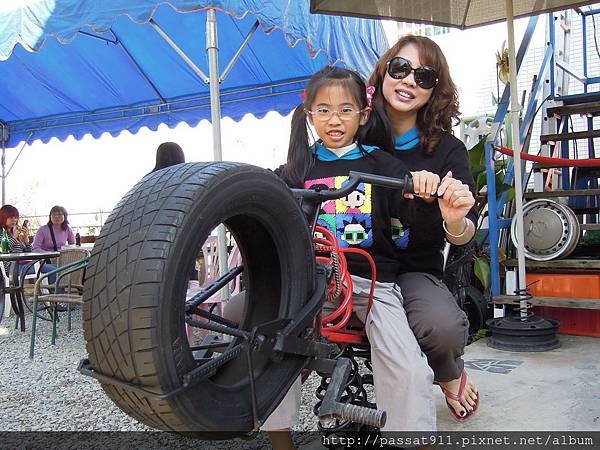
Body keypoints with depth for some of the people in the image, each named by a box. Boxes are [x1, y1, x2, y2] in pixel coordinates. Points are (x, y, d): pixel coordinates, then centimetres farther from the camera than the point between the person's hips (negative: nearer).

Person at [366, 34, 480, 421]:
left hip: (413, 271, 0)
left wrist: (456, 221, -29)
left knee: (444, 326, -34)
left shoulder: (448, 150, 0)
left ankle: (450, 374, 7)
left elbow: (462, 237, -4)